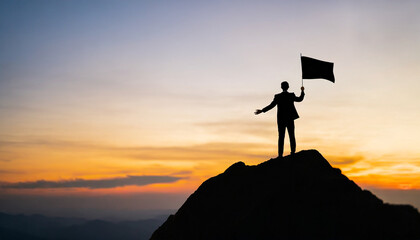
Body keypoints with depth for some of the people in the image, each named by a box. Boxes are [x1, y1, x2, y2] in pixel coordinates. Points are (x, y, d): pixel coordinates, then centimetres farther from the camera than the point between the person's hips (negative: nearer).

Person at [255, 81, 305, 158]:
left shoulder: (277, 96, -6)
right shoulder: (291, 95, -2)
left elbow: (271, 106, -7)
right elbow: (300, 99, 14)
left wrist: (261, 111, 1)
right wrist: (302, 91, 29)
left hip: (281, 119, -1)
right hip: (290, 119, 1)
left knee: (281, 137, 0)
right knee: (292, 136, 5)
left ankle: (280, 154, -5)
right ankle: (293, 152, -3)